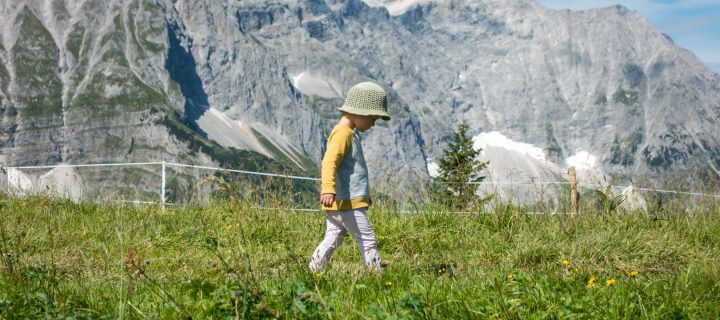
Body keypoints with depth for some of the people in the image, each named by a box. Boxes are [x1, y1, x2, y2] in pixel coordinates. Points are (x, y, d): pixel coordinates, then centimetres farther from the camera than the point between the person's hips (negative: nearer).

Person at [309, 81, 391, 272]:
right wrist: (328, 189, -41)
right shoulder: (342, 133, -13)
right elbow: (329, 162, -27)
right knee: (367, 239, -6)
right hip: (345, 201, -10)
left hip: (349, 200, 10)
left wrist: (365, 195, 43)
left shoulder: (351, 134, 21)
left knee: (332, 240, 11)